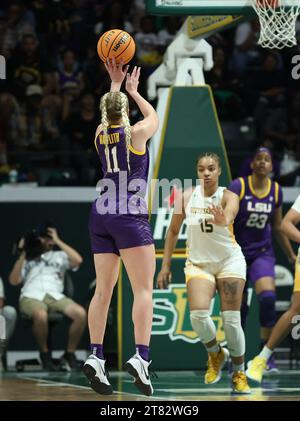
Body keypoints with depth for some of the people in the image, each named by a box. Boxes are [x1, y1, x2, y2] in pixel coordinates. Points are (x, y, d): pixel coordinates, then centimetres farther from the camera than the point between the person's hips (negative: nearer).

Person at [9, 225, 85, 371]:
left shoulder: (59, 256, 26)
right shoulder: (27, 259, 26)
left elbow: (78, 260, 5)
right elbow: (14, 281, 12)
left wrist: (58, 241, 8)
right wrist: (22, 255, 9)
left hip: (55, 296, 2)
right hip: (31, 296, -2)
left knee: (80, 313, -29)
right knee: (41, 315, -40)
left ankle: (69, 354, -10)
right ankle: (44, 354, -15)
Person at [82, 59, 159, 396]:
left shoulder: (100, 135, 10)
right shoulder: (135, 133, -1)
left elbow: (109, 115, 35)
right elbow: (153, 117, 22)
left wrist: (115, 85, 42)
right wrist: (133, 90, 33)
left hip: (101, 215, 6)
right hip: (130, 216, -5)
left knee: (103, 289, 5)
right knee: (144, 289, -8)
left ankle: (95, 357, -6)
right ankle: (140, 357, -22)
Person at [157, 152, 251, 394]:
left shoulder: (228, 197, -13)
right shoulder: (187, 197, -4)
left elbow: (229, 217, -37)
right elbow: (173, 231, 7)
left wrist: (222, 220, -61)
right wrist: (166, 265, 5)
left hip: (229, 261, -2)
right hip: (199, 263, 2)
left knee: (231, 320, -7)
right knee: (198, 315, -19)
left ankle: (239, 373, 12)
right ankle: (216, 354, 10)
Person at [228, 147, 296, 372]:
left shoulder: (276, 191, 1)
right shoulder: (238, 187, -12)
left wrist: (291, 255, 18)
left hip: (262, 253, 2)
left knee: (268, 297, -20)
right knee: (238, 307, 3)